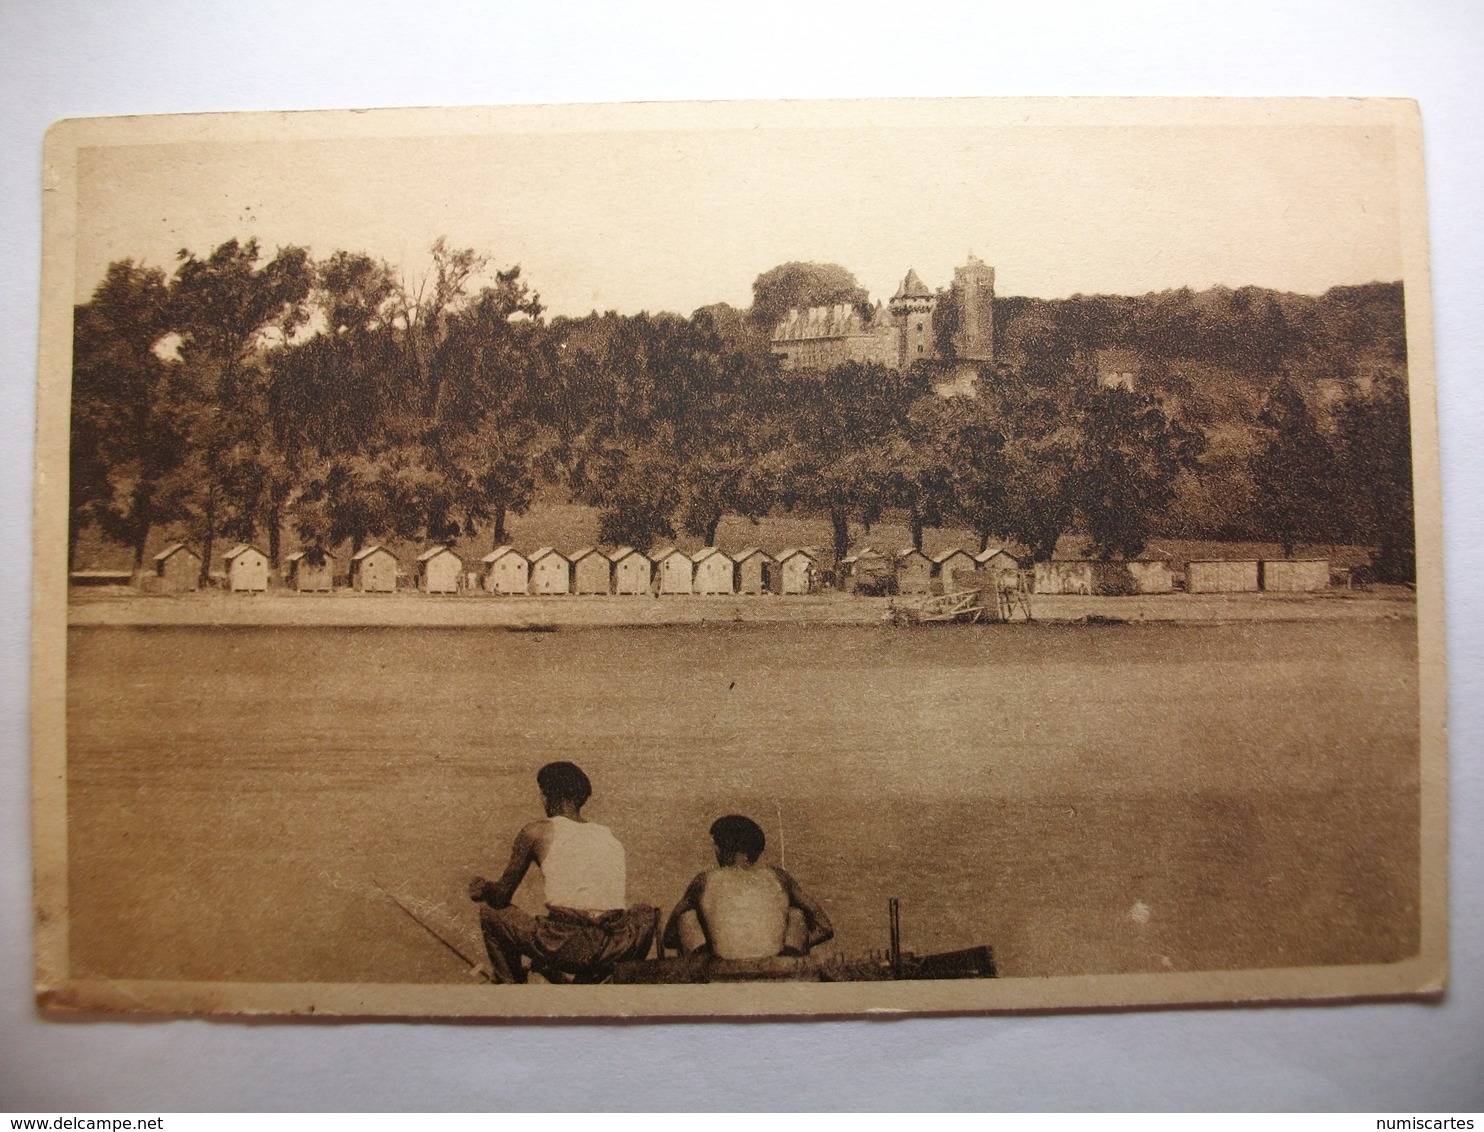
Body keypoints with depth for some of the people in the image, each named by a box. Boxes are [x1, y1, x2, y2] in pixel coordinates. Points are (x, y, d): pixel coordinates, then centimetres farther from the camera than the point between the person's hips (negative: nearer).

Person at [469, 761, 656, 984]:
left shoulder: (536, 832, 5)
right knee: (647, 915, 36)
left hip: (564, 948, -2)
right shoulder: (610, 837, 16)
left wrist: (481, 887, 35)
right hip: (612, 950, 2)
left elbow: (502, 896, 11)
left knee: (490, 913, 22)